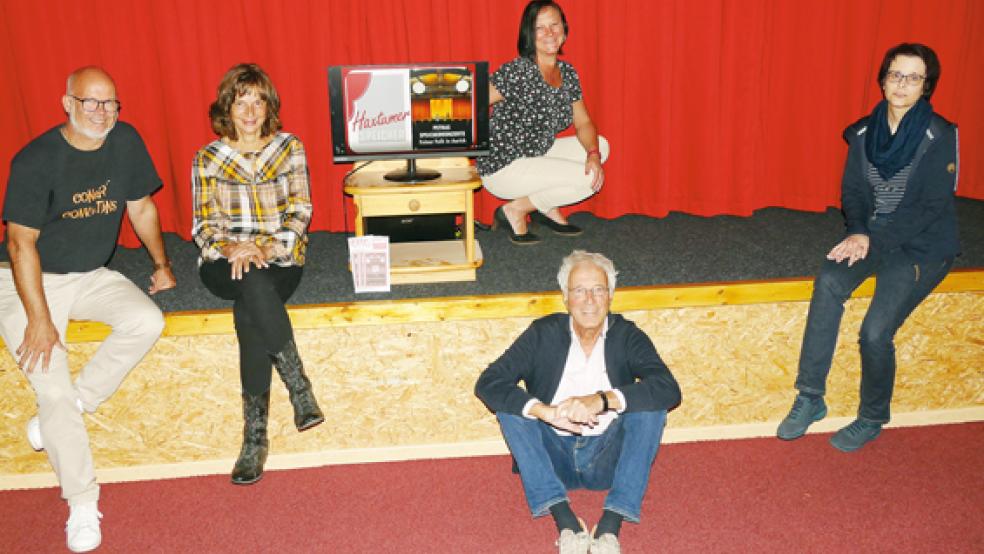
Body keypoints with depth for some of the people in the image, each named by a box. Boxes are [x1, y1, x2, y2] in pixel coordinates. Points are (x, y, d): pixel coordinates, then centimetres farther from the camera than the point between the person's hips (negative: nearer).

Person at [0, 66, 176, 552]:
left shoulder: (125, 142, -5)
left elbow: (141, 207, 9)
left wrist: (161, 265, 17)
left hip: (93, 276, 5)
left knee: (148, 321, -25)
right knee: (53, 390, -16)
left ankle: (61, 410, -7)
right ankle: (82, 504, -6)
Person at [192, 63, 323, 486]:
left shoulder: (289, 148, 6)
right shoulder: (207, 158, 7)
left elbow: (300, 212, -1)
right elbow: (203, 225, 4)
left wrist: (268, 248, -19)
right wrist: (231, 248, -19)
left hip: (280, 260, 0)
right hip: (224, 263, 1)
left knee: (249, 312, -33)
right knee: (254, 284, -37)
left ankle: (255, 435, -27)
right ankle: (299, 388, -29)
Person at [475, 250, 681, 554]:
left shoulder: (628, 336, -4)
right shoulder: (543, 333, -4)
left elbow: (670, 389, -21)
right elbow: (487, 383, -15)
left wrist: (603, 400, -36)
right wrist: (544, 411, -31)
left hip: (609, 459, 0)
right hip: (554, 458, 1)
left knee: (650, 404, -22)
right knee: (511, 406, -21)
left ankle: (611, 525, -31)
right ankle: (564, 520, -32)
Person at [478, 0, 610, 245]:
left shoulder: (568, 73, 3)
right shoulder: (518, 72, -21)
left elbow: (583, 123, 4)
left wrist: (593, 154, -13)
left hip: (536, 155, 8)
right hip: (502, 168, -8)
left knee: (601, 145, 6)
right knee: (589, 178, -15)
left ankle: (548, 208, 11)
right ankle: (514, 211, -2)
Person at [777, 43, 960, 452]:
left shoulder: (939, 137, -12)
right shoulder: (865, 132, 2)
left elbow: (932, 209, -14)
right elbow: (852, 191, 6)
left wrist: (874, 240, -19)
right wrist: (858, 232, -12)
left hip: (923, 245, -4)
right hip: (873, 236, 4)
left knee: (876, 331, -21)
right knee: (828, 282, -27)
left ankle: (872, 419, 7)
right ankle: (810, 398, -19)